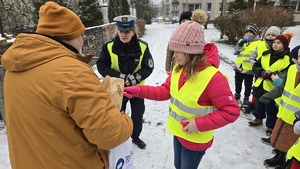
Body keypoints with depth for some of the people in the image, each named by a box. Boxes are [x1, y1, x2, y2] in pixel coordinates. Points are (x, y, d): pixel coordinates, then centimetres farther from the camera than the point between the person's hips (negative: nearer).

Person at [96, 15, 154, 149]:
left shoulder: (142, 46, -16)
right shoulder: (109, 46, -17)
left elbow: (148, 67, -11)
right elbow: (101, 66, -12)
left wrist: (134, 78, -24)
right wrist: (120, 77, -22)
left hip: (137, 88, 1)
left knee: (137, 114, 18)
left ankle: (135, 136, 45)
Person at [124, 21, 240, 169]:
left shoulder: (213, 78, -29)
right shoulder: (179, 69, -7)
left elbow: (232, 111, -23)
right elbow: (165, 91, 0)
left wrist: (200, 124, -27)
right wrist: (138, 91, -10)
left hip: (195, 139, -6)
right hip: (178, 132, 7)